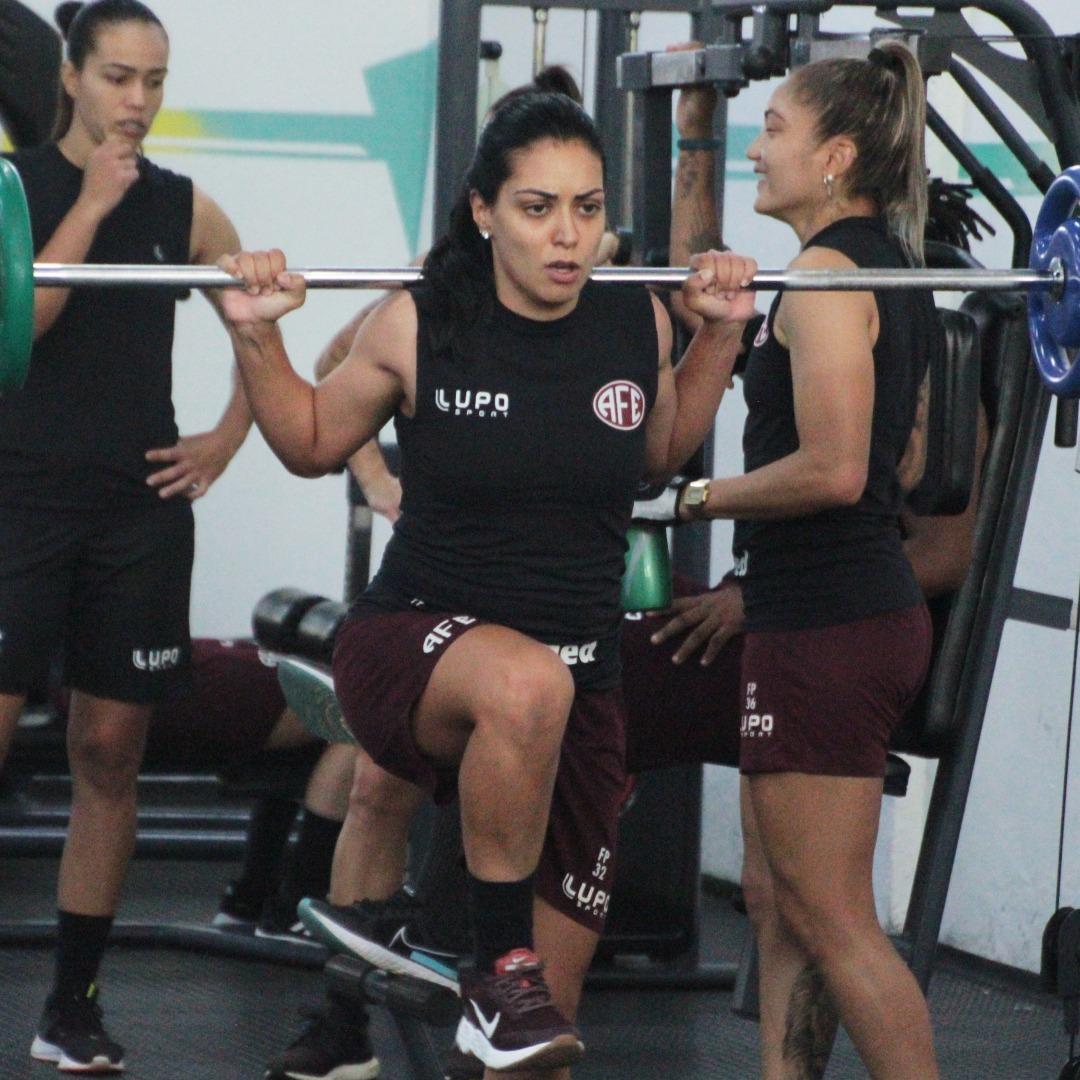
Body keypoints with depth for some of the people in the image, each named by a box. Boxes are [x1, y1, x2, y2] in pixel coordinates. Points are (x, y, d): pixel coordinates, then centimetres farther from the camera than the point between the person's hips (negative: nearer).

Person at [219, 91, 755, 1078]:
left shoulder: (637, 325, -2)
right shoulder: (419, 329, -10)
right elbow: (313, 444, 8)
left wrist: (722, 333, 10)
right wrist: (256, 337, -6)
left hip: (577, 682, 4)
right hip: (416, 648, -4)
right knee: (527, 683, -43)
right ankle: (499, 971, -28)